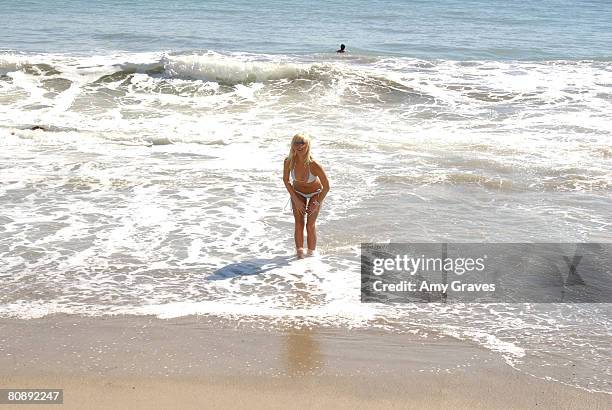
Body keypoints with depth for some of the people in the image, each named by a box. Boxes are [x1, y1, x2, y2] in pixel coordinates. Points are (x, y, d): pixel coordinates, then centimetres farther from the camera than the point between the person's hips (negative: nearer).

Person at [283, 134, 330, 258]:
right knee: (299, 223, -6)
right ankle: (300, 253, 3)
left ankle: (311, 254, 9)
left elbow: (326, 187, -23)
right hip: (298, 192, 2)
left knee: (310, 225, -7)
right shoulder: (289, 161, -28)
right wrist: (296, 200, -9)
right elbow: (286, 180, -8)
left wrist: (317, 203, -17)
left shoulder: (314, 165, -36)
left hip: (315, 193, -2)